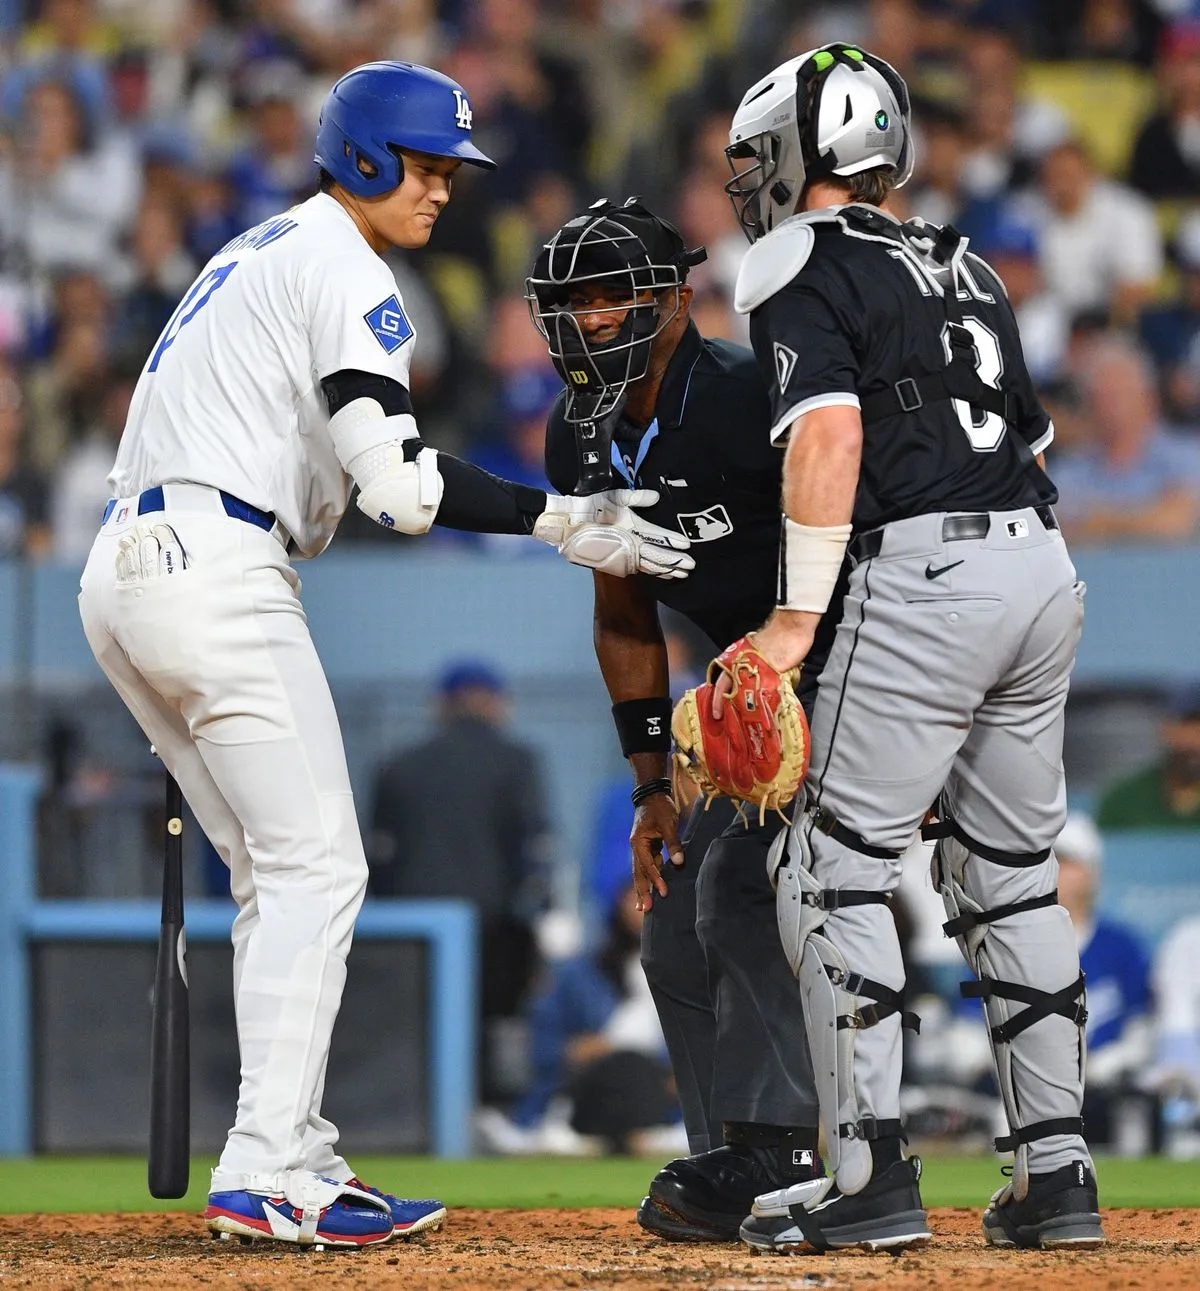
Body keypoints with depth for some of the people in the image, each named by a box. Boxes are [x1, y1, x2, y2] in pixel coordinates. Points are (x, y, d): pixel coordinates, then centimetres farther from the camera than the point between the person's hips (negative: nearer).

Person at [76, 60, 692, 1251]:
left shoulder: (254, 258, 25)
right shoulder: (342, 270, -6)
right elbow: (399, 483, -18)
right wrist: (560, 522, -15)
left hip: (121, 571, 10)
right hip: (217, 568, -10)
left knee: (278, 874, 13)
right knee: (314, 870, -9)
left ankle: (293, 1156, 12)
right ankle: (265, 1176, -16)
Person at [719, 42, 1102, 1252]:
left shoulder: (800, 264, -2)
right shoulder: (961, 266, 22)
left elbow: (828, 434, -16)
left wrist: (796, 618, -17)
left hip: (922, 576, -8)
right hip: (1042, 563, 8)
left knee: (831, 870, -3)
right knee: (1008, 875, 14)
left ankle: (872, 1176, -9)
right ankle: (1056, 1173, 12)